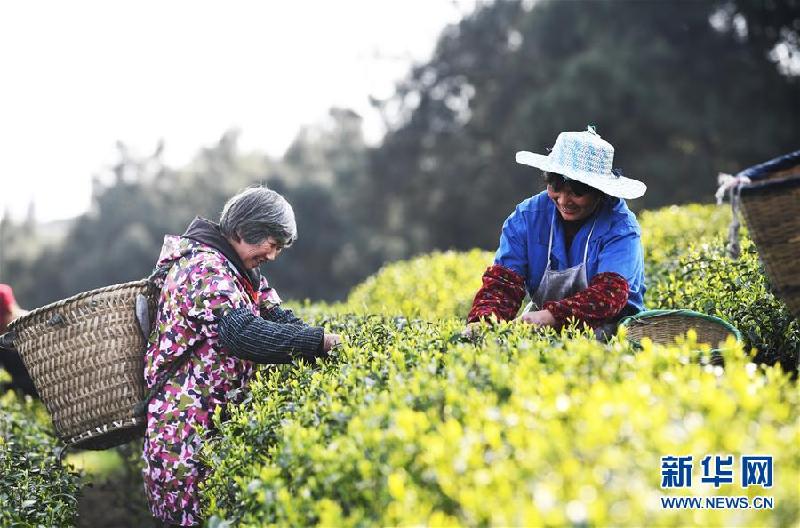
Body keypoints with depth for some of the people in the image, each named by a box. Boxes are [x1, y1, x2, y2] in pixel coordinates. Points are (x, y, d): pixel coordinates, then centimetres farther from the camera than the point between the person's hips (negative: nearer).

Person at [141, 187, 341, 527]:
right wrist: (318, 342, -27)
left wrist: (314, 339, -7)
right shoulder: (204, 268, -15)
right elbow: (243, 333, -28)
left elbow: (275, 315, 11)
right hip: (184, 431, -10)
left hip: (216, 422, 10)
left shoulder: (237, 269, 16)